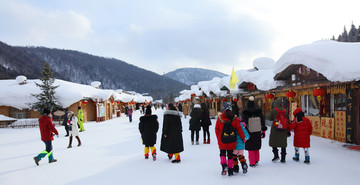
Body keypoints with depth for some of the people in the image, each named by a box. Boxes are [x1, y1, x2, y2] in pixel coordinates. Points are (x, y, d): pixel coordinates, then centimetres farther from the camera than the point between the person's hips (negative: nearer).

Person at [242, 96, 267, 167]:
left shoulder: (245, 113, -13)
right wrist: (263, 131, 12)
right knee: (256, 147, 20)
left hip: (249, 133, -3)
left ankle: (252, 163, 13)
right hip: (257, 133, 3)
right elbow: (263, 123, 2)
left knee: (250, 148, 8)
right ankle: (256, 160, 31)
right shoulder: (259, 112, -4)